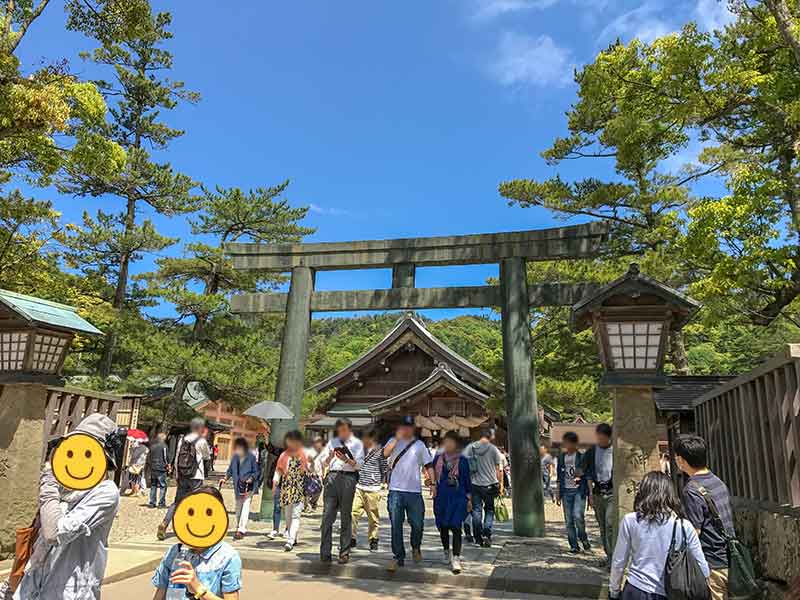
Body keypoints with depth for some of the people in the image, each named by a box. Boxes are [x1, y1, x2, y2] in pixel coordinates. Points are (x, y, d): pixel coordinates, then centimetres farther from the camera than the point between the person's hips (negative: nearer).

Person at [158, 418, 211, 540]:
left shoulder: (182, 440, 8)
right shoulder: (202, 441, -7)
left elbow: (177, 458, 9)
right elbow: (207, 458, 5)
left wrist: (177, 475, 15)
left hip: (182, 477, 5)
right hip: (196, 477, -5)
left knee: (177, 502, 12)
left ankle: (164, 524, -2)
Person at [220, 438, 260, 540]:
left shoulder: (251, 458, -10)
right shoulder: (235, 457, 3)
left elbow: (256, 472, -4)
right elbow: (230, 470, 13)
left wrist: (251, 479, -18)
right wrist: (225, 478, -1)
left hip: (248, 486, -5)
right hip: (237, 486, 5)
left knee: (245, 506, -13)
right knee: (238, 507, 15)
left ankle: (241, 530, -13)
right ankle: (239, 527, 29)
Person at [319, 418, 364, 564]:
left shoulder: (357, 443, 10)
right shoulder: (332, 442, 20)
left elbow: (358, 464, -1)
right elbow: (324, 463, 15)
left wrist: (346, 459, -18)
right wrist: (330, 457, -6)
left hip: (348, 477, -3)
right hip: (332, 477, 3)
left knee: (346, 517, 2)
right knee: (327, 516, -1)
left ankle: (344, 553, 10)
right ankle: (325, 552, 5)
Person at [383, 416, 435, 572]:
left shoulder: (419, 444, 9)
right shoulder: (393, 441, 7)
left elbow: (428, 465, 8)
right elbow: (385, 453, -13)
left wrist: (433, 483, -1)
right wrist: (397, 438, -16)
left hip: (414, 490, 1)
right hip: (395, 490, 0)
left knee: (417, 523, 5)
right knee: (396, 525, 2)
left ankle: (416, 548, 33)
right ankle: (398, 556, 14)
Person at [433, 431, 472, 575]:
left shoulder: (462, 461, -1)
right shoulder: (438, 459, 5)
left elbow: (467, 481, 4)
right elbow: (433, 477, 12)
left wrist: (469, 499, 4)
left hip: (458, 498, -3)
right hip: (441, 498, 3)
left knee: (455, 527, -10)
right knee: (443, 527, 14)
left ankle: (455, 559, -5)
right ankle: (446, 552, 36)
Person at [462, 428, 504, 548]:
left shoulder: (470, 447, 1)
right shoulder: (493, 449, -4)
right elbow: (499, 469, -2)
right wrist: (500, 484, 6)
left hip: (474, 484, 2)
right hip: (489, 484, -1)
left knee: (476, 510, 9)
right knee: (489, 510, 12)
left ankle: (478, 538, 12)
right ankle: (487, 535, 0)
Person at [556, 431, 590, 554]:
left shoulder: (581, 457, -3)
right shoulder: (561, 458, 10)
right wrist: (558, 493, 13)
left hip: (579, 490, -4)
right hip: (566, 491, 4)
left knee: (578, 516, -18)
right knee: (569, 521, 4)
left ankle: (583, 538, 7)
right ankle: (574, 546, 15)